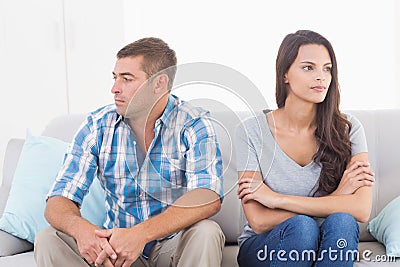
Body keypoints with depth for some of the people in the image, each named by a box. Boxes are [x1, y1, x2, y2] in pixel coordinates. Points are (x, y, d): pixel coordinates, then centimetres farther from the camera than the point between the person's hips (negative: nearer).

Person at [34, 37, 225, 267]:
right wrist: (80, 227, -32)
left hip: (173, 246, -3)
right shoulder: (97, 126, -2)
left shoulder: (194, 125, -11)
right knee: (49, 241, -22)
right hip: (115, 248, 3)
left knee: (206, 233, -35)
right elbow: (59, 201, -6)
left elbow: (209, 198, -27)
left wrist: (141, 233, -40)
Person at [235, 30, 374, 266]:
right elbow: (258, 222, -14)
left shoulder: (348, 129, -5)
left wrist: (276, 199, -19)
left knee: (341, 222, -31)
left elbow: (361, 210, -18)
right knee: (301, 226, -33)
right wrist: (336, 197, -17)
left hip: (326, 246, 2)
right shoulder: (252, 131, -9)